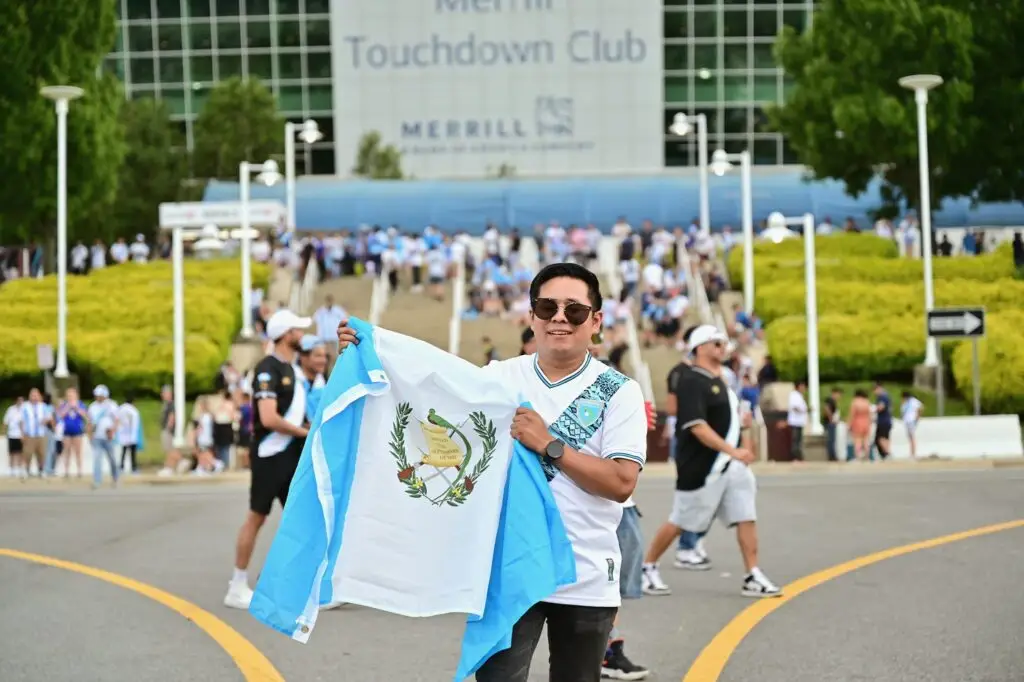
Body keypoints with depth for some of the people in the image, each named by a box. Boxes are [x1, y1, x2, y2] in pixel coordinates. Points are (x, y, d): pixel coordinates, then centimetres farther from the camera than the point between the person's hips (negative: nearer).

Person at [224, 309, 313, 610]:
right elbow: (269, 419, -23)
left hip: (294, 455, 8)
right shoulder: (268, 368, -14)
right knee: (257, 517, -1)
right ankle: (238, 588, 7)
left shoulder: (293, 369, 13)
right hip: (270, 455, -8)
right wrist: (305, 432, -12)